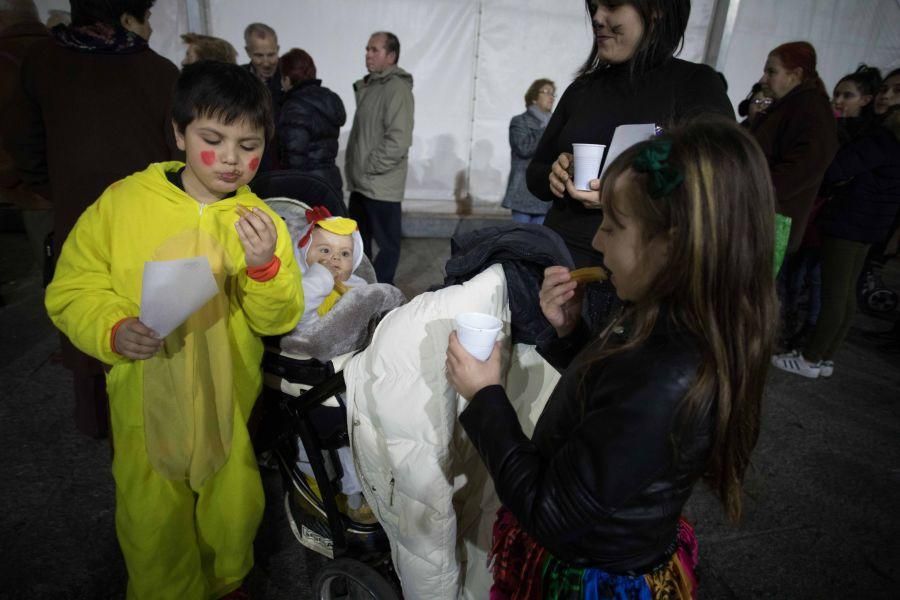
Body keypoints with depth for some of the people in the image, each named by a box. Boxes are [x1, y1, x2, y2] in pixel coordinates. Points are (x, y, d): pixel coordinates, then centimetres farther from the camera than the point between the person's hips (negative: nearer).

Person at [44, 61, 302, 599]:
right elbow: (73, 290, -3)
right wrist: (114, 331, -21)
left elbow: (278, 320, -8)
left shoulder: (259, 221, -6)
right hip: (147, 401, -1)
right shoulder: (122, 202, -9)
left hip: (231, 405, 1)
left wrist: (265, 267, -26)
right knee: (155, 529, 16)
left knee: (233, 521, 20)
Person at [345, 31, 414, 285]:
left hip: (381, 185, -10)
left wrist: (368, 168, -16)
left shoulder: (396, 88, -13)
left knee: (387, 243, 2)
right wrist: (355, 169, 14)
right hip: (361, 183, 10)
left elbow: (399, 140, -22)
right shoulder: (369, 86, 16)